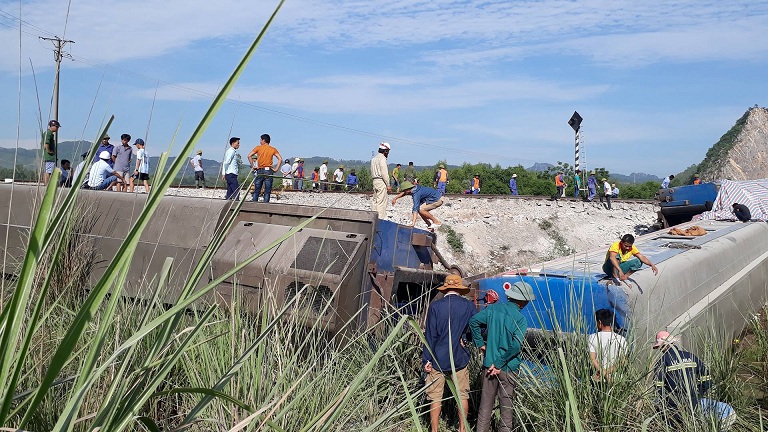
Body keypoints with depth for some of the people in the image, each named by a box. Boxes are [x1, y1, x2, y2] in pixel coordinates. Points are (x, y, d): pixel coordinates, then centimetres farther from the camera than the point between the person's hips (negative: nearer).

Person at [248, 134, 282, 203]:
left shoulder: (258, 148, 3)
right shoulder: (273, 149, 5)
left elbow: (249, 156, -7)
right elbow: (280, 159, -5)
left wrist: (252, 166, -2)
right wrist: (276, 169, -3)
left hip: (260, 171, 0)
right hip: (269, 171, 0)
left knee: (256, 191, 7)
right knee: (267, 192, 2)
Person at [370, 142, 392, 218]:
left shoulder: (374, 158, 17)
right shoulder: (382, 158, -11)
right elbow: (384, 173, -16)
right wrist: (388, 185, -12)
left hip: (375, 180, 9)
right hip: (381, 181, -9)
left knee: (375, 200, 12)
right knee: (381, 201, -7)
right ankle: (381, 217, -7)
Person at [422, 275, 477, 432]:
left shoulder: (435, 306, -7)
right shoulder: (468, 305, -3)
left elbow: (430, 335, -7)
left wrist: (426, 359, -3)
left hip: (437, 359, -1)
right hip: (459, 360, 1)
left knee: (435, 397, 7)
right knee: (462, 395, 16)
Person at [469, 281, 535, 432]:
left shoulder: (493, 308, -1)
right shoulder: (520, 319, -14)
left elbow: (474, 321, -3)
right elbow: (516, 346, -22)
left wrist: (480, 344, 3)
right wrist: (500, 363, -15)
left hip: (489, 364, 4)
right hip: (508, 368, -4)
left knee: (486, 402, 13)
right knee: (507, 403, 11)